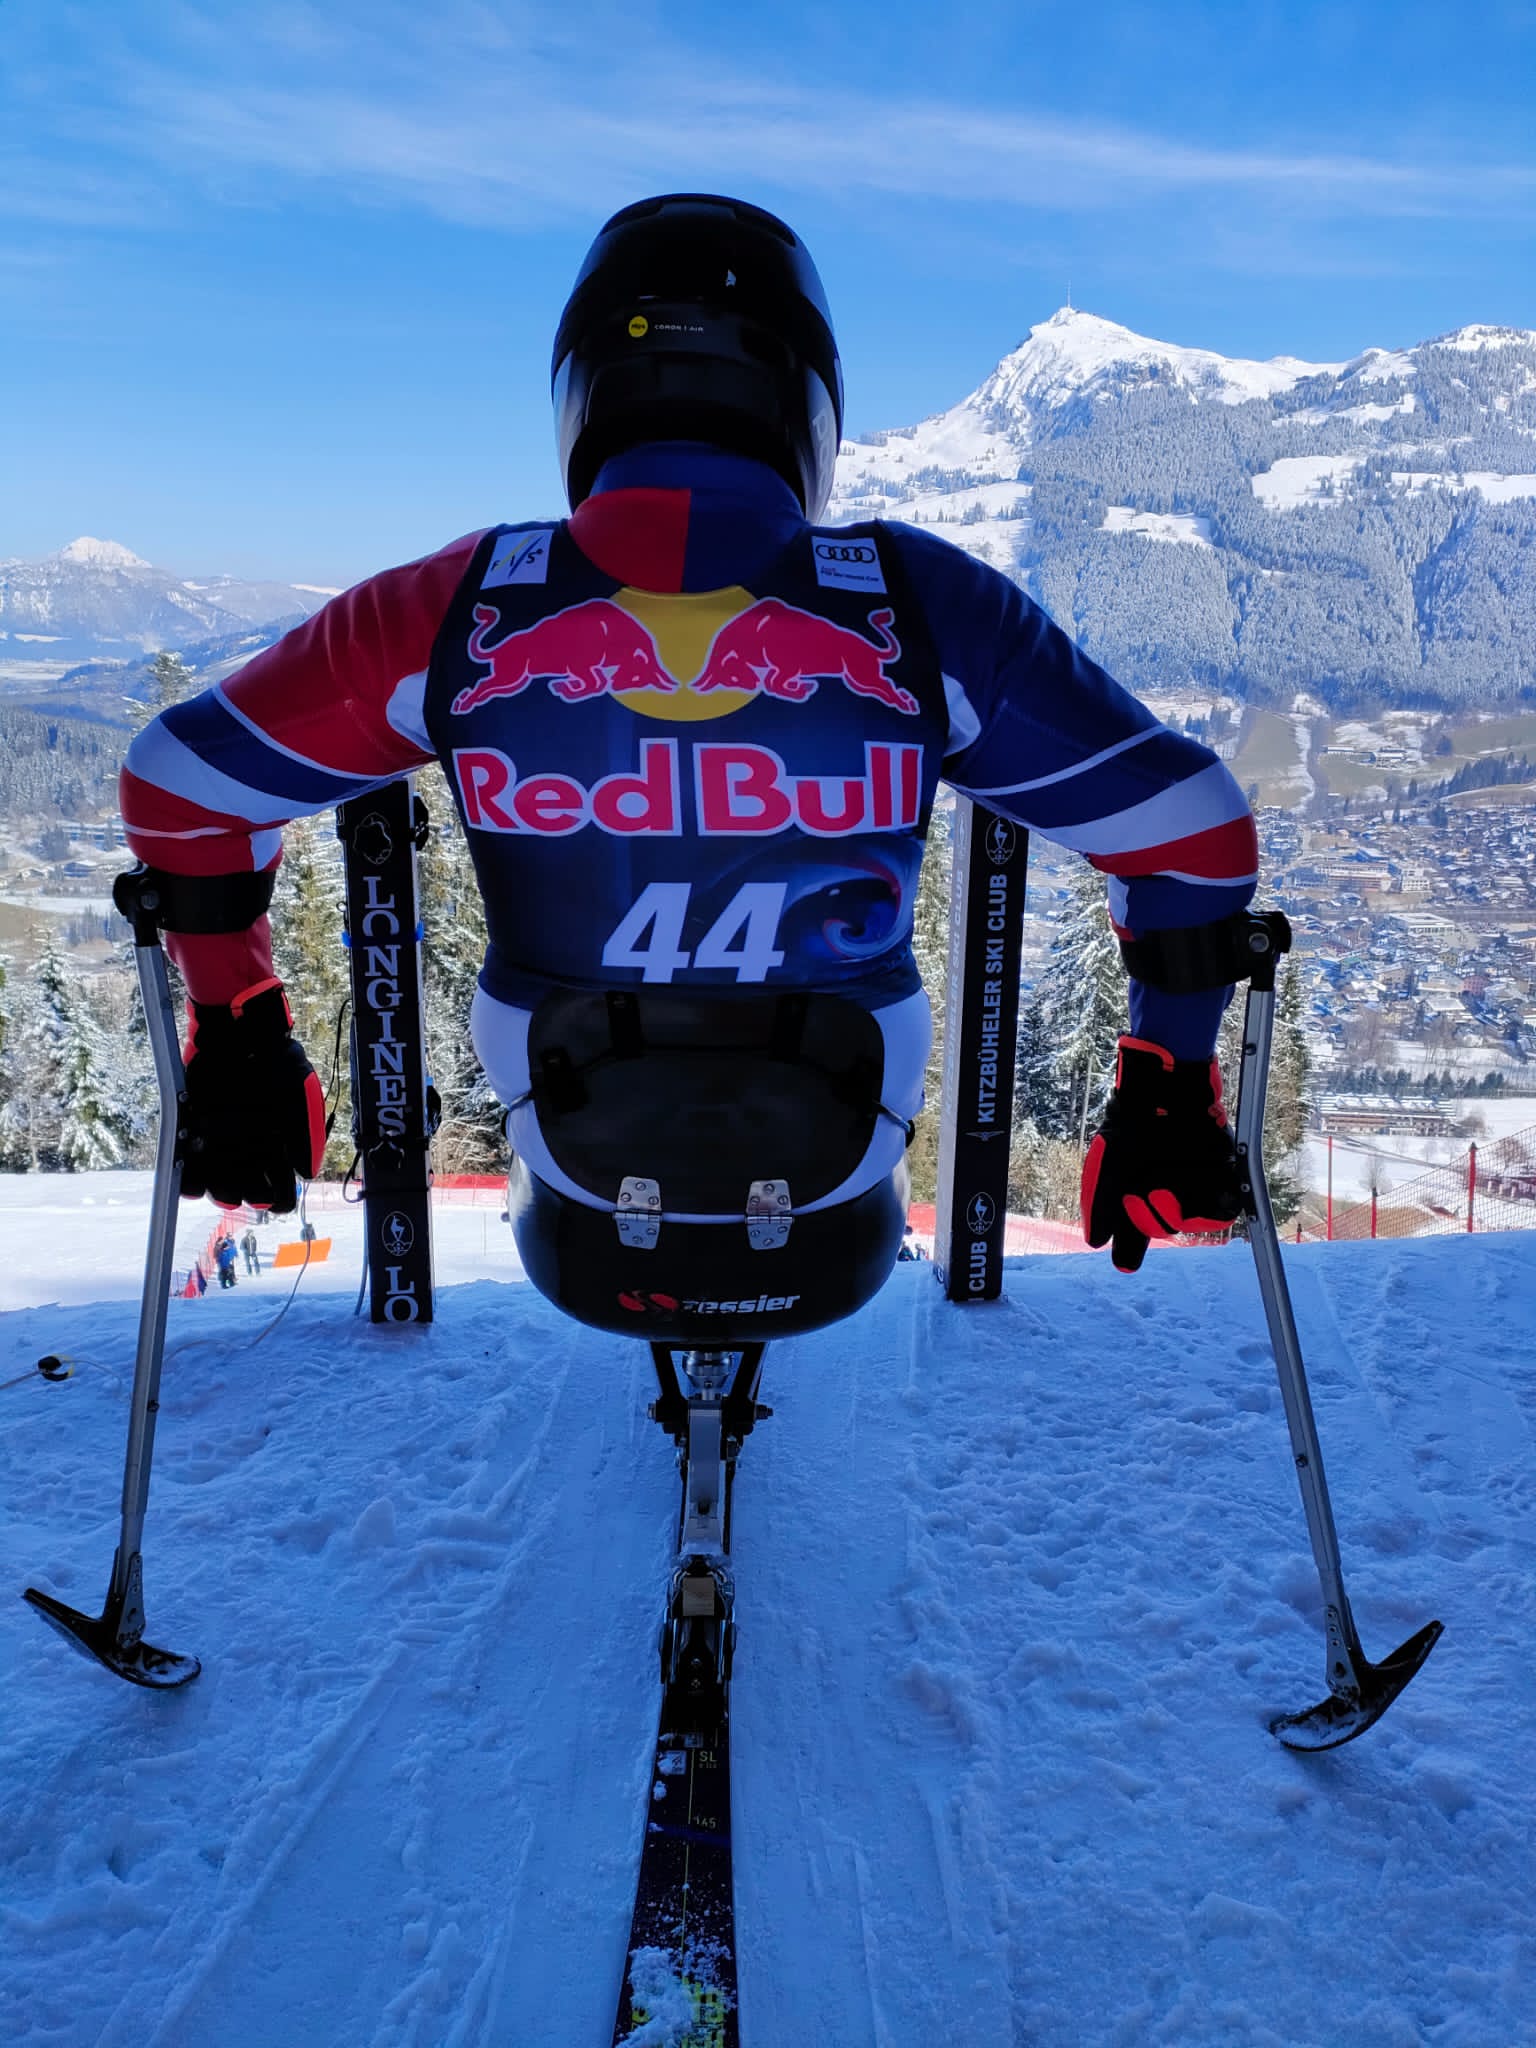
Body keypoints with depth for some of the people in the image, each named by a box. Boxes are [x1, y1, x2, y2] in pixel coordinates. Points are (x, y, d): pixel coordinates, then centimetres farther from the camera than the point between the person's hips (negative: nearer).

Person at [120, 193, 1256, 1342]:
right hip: (834, 1254, 0)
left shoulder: (459, 614, -15)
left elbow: (177, 785, -5)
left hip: (583, 1255, 1)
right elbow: (1194, 829, -10)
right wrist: (1169, 1090, 3)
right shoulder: (921, 612, -17)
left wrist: (237, 1042, 8)